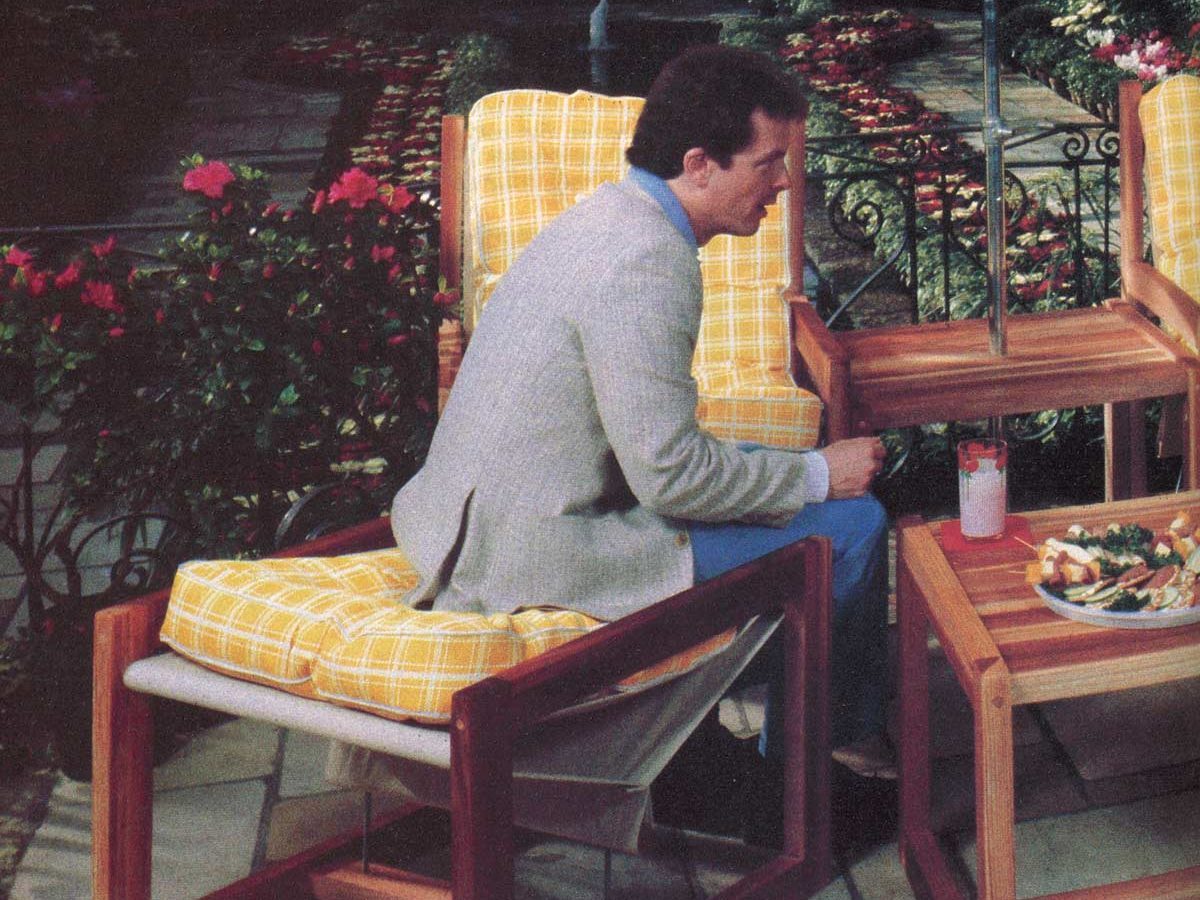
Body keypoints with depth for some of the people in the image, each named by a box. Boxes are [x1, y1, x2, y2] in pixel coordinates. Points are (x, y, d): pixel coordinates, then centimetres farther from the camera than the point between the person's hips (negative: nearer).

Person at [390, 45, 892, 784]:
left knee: (774, 468, 23)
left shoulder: (610, 217, 10)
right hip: (539, 561, -11)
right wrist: (819, 474, -9)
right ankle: (843, 741, 19)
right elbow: (670, 474, -22)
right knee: (852, 527, -6)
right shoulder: (647, 265, -22)